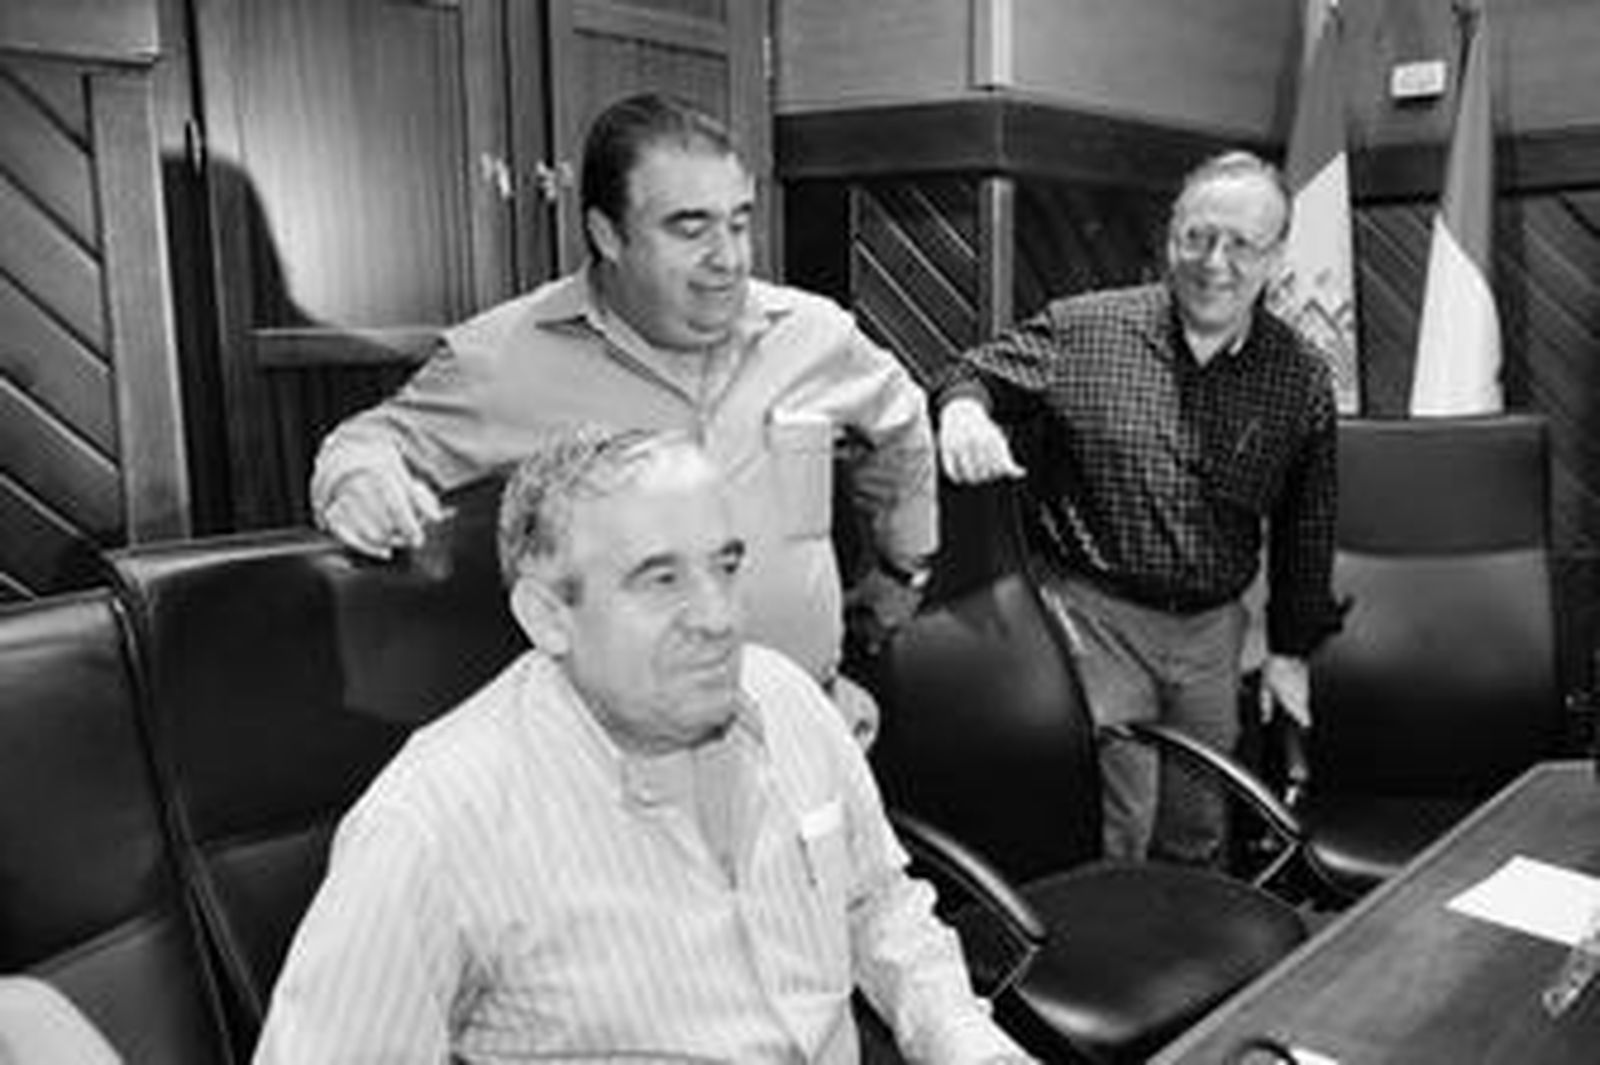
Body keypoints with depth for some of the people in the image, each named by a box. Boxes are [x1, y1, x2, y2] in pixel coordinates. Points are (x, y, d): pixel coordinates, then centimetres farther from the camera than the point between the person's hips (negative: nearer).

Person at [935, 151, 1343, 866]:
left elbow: (1306, 532, 10)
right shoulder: (1082, 331, -6)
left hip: (1214, 631, 4)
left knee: (1198, 837, 17)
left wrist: (1289, 650, 11)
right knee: (1113, 838, -3)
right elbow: (983, 371, 4)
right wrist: (963, 406, -21)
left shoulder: (1300, 380, 3)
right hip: (1097, 618, -3)